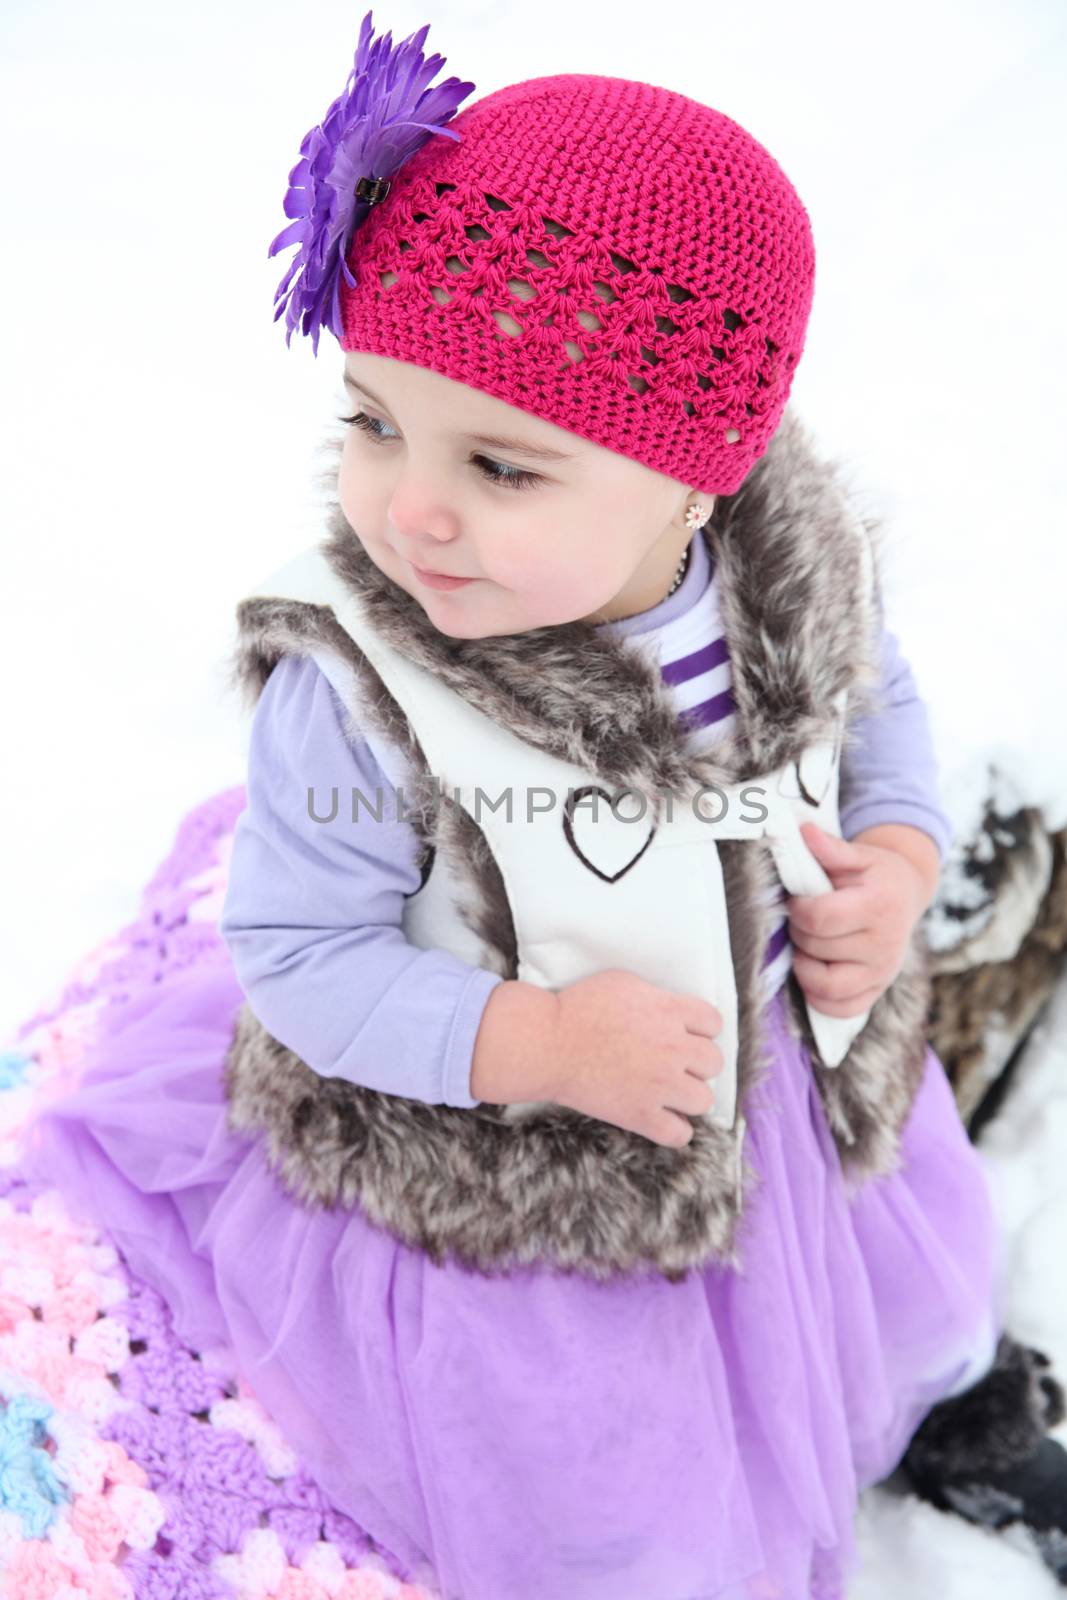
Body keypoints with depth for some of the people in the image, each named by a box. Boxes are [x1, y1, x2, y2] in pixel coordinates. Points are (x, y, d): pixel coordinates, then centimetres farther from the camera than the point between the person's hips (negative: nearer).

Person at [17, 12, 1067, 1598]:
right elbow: (296, 952, -22)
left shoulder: (801, 575, -18)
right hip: (504, 1174, -4)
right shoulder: (355, 697, -32)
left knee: (899, 1266, 32)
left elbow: (879, 711, 3)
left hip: (799, 1076, 5)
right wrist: (544, 1042, -32)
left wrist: (900, 862, -16)